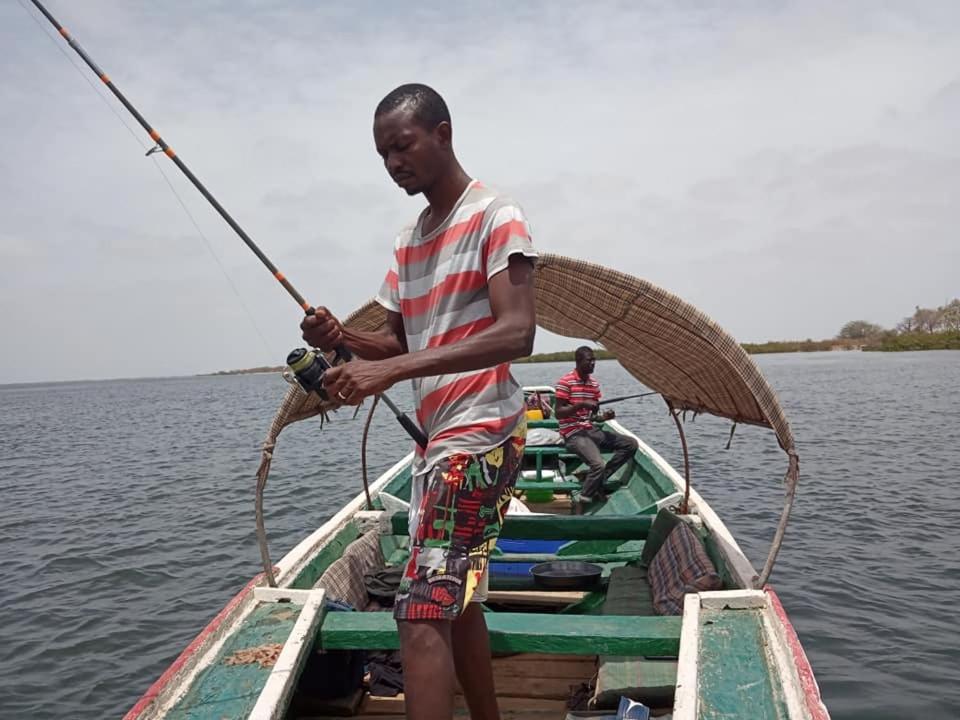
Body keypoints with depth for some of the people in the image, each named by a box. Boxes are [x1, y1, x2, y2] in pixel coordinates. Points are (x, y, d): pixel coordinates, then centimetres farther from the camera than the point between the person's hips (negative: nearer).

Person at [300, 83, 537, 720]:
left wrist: (392, 371, -28)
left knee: (423, 615, -14)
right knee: (457, 600, 18)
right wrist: (344, 338, -4)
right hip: (438, 439, 9)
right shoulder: (409, 241, 17)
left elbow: (516, 334, -21)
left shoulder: (495, 217, -8)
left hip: (480, 436, -9)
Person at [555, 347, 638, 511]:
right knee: (598, 465, -30)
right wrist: (581, 404, -24)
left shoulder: (594, 383, 10)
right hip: (573, 433, -8)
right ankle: (580, 506, -14)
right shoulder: (565, 382, -11)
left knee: (631, 444, 0)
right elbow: (559, 414, -14)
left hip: (590, 430, 8)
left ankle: (597, 481, 1)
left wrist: (604, 417, -4)